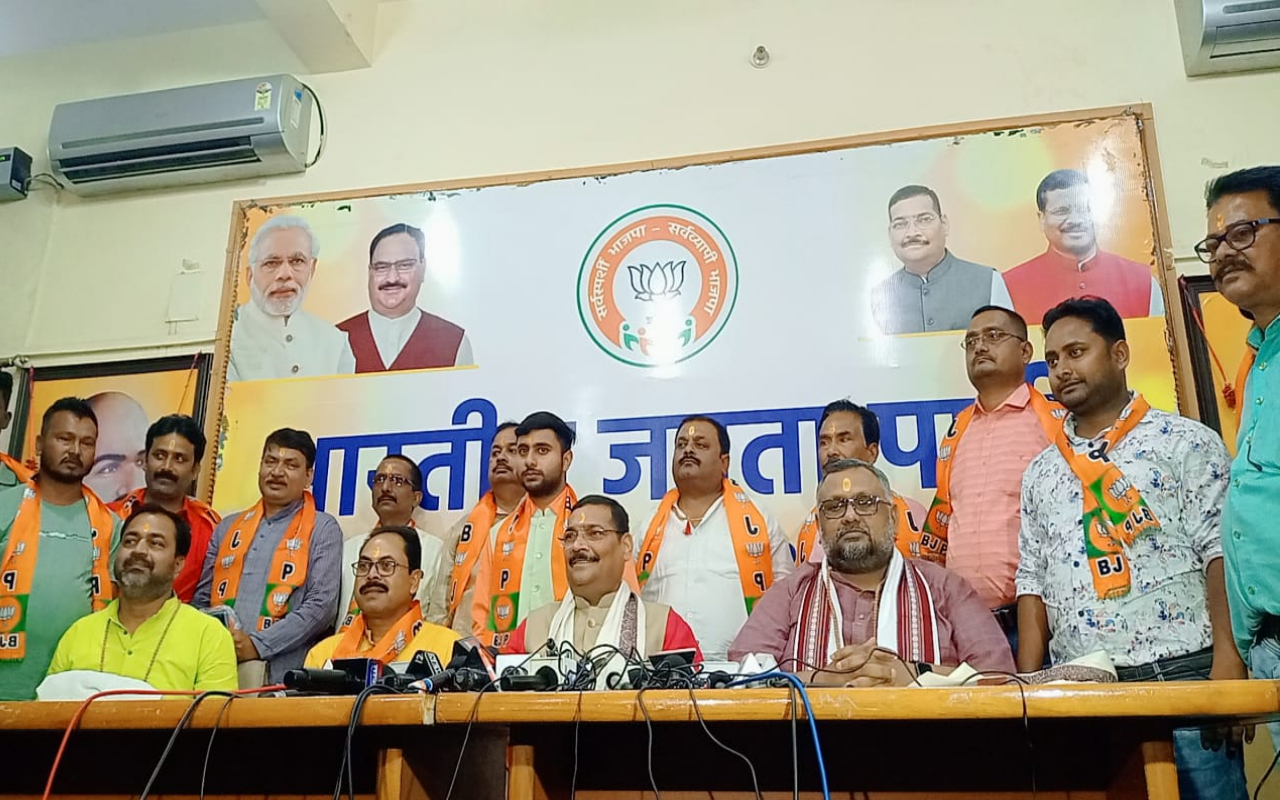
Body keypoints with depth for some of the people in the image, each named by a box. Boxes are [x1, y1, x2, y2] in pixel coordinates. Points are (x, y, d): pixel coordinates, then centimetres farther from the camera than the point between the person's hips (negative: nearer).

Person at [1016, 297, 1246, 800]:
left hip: (1183, 672, -3)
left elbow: (1222, 552, -4)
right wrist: (1028, 685, 3)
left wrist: (1227, 664, -16)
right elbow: (1033, 585, 13)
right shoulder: (1041, 473, 15)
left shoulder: (1186, 442, 4)